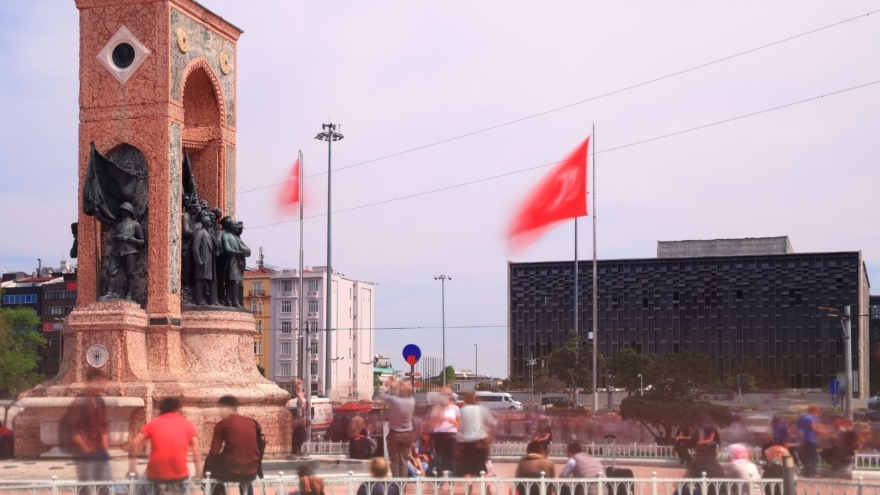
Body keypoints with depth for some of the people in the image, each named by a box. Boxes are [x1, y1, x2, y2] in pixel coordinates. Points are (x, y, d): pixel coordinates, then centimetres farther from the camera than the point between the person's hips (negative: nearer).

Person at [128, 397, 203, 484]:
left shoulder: (154, 423, 8)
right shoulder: (187, 424, 7)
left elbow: (135, 443, 3)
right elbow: (197, 450, 2)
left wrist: (132, 470, 8)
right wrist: (198, 476, 8)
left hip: (155, 475, 1)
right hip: (179, 476, 0)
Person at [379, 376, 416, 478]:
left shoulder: (394, 400, -21)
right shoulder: (412, 401, -8)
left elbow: (381, 394, -6)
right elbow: (406, 395, 14)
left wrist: (385, 385, 12)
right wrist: (397, 384, 18)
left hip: (394, 434, -3)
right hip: (407, 435, 3)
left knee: (394, 461, 5)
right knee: (403, 460, 8)